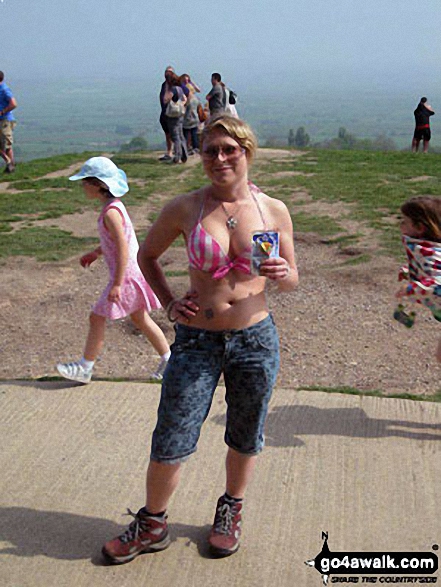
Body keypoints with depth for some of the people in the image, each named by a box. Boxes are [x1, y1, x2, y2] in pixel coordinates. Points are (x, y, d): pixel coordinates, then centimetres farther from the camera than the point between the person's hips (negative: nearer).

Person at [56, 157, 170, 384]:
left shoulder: (111, 212, -22)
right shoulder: (114, 205, 8)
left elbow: (123, 248, -26)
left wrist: (117, 284, -24)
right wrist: (95, 253, 23)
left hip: (126, 274, -10)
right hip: (133, 272, 10)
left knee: (97, 318, 3)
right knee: (140, 319, 19)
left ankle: (85, 368, 16)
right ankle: (168, 359, 27)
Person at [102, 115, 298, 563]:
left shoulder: (273, 211, -1)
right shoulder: (184, 209, -4)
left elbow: (292, 282, 7)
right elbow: (147, 256, 12)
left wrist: (282, 274, -16)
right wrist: (169, 303, -1)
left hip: (256, 340, 1)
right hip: (196, 341, -1)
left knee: (245, 438, 17)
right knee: (169, 445, 3)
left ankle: (230, 511, 44)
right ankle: (152, 525, 29)